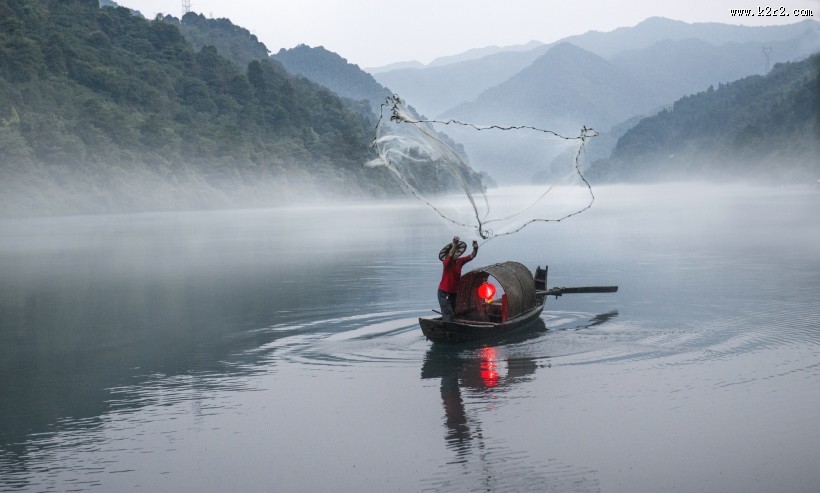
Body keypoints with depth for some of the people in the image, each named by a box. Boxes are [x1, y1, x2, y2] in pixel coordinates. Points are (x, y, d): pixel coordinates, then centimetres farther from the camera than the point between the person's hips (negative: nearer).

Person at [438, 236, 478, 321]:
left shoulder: (460, 261, -2)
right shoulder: (446, 262, -18)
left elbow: (472, 256, -9)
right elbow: (450, 256, -40)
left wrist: (475, 248, -30)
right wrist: (454, 245, -58)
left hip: (454, 293, 7)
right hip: (444, 293, -7)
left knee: (452, 315, 11)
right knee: (449, 317, -13)